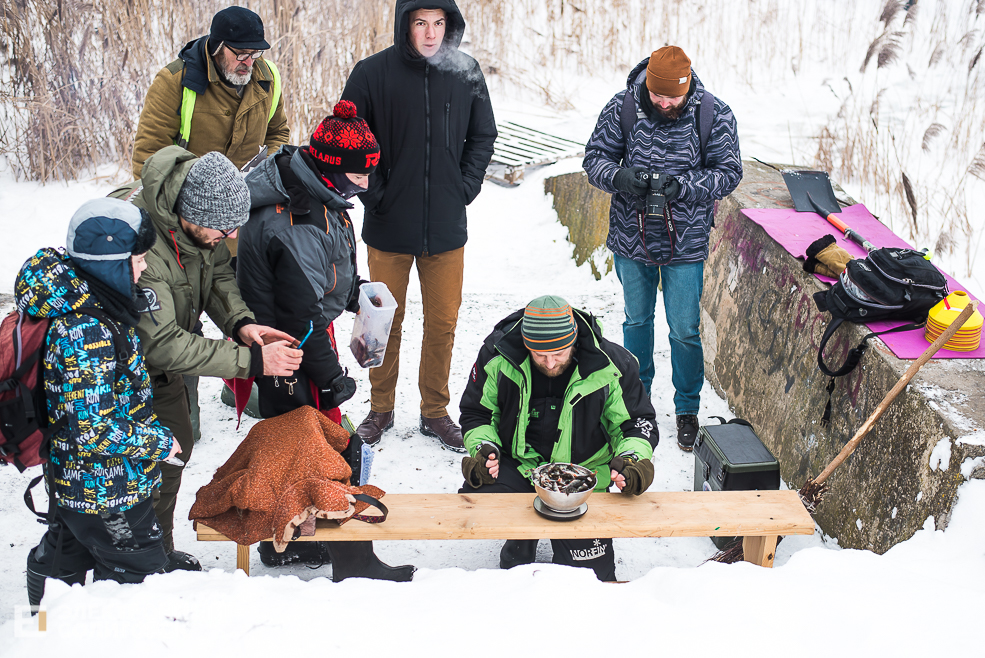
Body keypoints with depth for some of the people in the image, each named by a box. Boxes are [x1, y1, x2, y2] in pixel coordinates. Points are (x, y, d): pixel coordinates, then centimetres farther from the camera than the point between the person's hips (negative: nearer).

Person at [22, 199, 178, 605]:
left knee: (64, 555, 29)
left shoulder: (74, 307, -2)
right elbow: (95, 430, -31)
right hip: (107, 490, -10)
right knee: (137, 569, 8)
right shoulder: (86, 333, -32)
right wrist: (160, 442, -19)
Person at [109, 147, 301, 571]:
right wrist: (251, 360, -40)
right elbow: (163, 344, -39)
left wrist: (239, 321, -23)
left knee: (176, 446, 16)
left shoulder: (202, 209, -19)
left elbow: (218, 273, -3)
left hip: (160, 362, 8)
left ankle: (160, 551, 35)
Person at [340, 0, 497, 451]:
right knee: (386, 323, 8)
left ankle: (435, 412, 24)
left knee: (442, 324, 8)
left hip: (447, 227, 2)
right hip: (388, 226, -2)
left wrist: (466, 187, 3)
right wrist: (370, 191, -6)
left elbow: (483, 135, 13)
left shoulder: (466, 72, 1)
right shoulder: (372, 73, -7)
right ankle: (381, 409, 26)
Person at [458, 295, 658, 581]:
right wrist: (484, 448, -15)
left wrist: (632, 458, -22)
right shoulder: (498, 355, -11)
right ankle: (520, 546, 5)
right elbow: (476, 413, 5)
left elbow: (638, 422, -1)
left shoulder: (610, 365, -13)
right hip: (518, 466, 1)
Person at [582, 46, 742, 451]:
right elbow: (595, 158, -2)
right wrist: (620, 177, -24)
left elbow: (728, 172, -7)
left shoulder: (713, 114, -11)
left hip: (686, 243, -2)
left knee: (685, 331, 4)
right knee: (637, 321, 18)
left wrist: (683, 187, -23)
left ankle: (687, 409, 25)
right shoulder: (622, 108, -9)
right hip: (631, 238, 2)